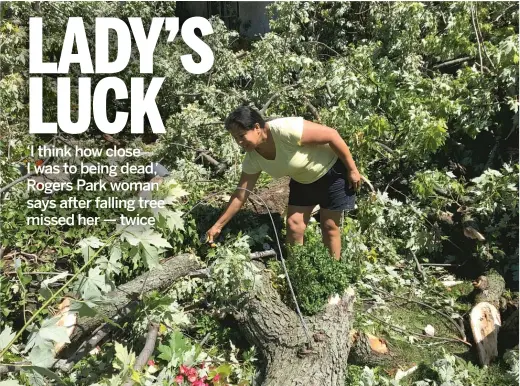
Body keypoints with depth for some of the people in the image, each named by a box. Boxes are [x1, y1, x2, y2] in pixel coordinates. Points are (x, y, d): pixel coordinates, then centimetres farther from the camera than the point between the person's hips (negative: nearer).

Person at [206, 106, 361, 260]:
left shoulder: (285, 130, -36)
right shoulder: (252, 158, -14)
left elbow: (332, 135, -29)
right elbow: (240, 195, -7)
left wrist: (352, 170, -21)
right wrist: (218, 225, -8)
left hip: (332, 171, -5)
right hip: (303, 181, 6)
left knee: (329, 227, 3)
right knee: (293, 226, 1)